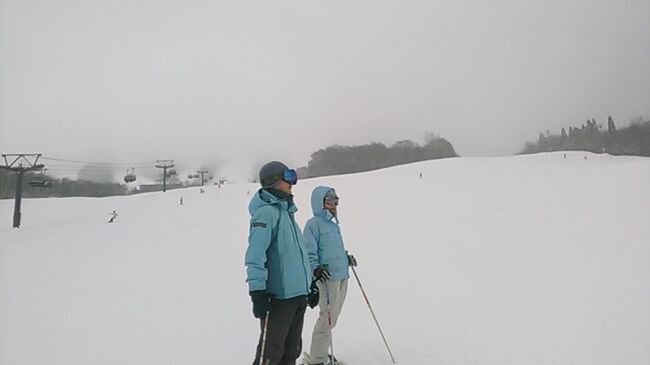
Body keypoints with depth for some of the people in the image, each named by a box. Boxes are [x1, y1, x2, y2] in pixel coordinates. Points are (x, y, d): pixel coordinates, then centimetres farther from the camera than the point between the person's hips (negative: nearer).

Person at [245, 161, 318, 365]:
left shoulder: (287, 211, 15)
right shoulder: (267, 212, -13)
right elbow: (256, 254, -21)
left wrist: (310, 283, 22)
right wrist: (257, 292, -25)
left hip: (298, 293, 9)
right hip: (278, 296, -9)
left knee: (292, 349, 20)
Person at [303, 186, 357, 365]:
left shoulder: (334, 224, 18)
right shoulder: (314, 223, -8)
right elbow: (309, 252, -14)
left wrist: (346, 257, 18)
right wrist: (315, 268, -28)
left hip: (342, 275, 9)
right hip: (328, 276, -9)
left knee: (333, 315, 16)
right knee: (327, 317, -3)